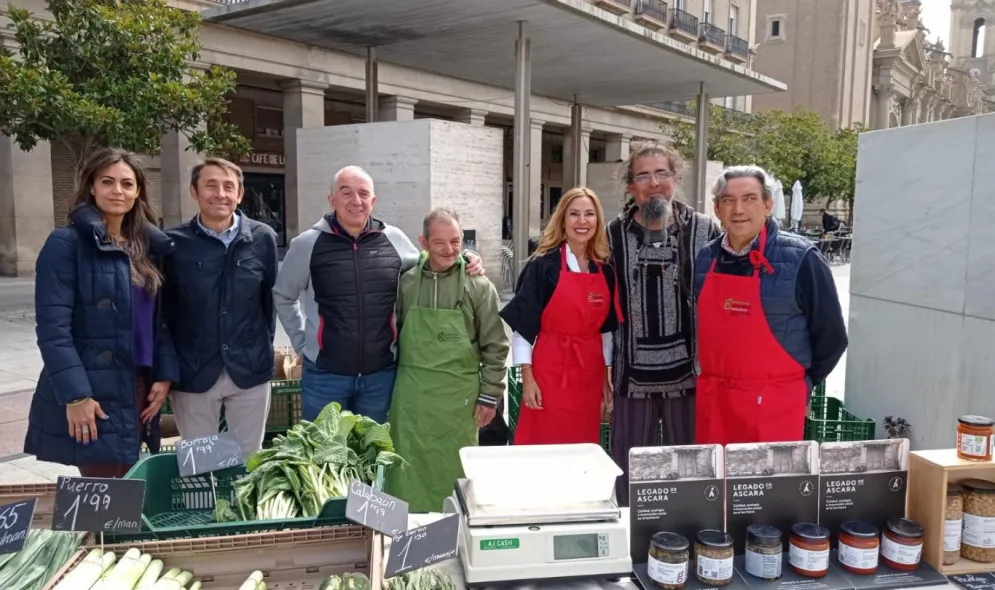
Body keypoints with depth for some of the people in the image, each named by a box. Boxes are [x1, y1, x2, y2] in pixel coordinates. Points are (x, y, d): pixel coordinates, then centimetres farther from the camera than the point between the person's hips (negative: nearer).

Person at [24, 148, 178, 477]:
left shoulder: (150, 246, 10)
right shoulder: (66, 243, -8)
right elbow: (52, 327, -14)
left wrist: (165, 374, 2)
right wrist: (75, 395, -19)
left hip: (137, 386, 6)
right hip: (92, 391, -6)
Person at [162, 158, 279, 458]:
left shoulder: (263, 238, -1)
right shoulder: (174, 243, -5)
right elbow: (164, 308, 0)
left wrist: (264, 348, 8)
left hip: (250, 371, 1)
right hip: (193, 373, -1)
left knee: (249, 460, 14)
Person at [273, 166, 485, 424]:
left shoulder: (393, 239, -1)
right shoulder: (307, 244, -5)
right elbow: (283, 296, 8)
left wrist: (462, 265, -1)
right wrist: (301, 342, 5)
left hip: (381, 373, 2)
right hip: (324, 374, -1)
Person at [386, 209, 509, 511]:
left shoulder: (478, 286, -4)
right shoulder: (406, 283, 4)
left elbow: (495, 346, -2)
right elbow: (393, 336, 13)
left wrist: (489, 395, -4)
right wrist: (391, 386, 12)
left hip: (458, 394, -2)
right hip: (411, 393, 3)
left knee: (452, 469, 8)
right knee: (410, 469, 8)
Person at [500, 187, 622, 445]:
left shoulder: (605, 270, 7)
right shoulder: (543, 265, -8)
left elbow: (606, 327, 14)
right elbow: (523, 324, -8)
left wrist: (605, 376, 14)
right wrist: (527, 377, -11)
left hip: (590, 374, 5)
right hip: (550, 372, -5)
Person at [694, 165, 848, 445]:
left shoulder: (801, 259, -10)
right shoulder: (704, 259, 3)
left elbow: (831, 337, -1)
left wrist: (799, 385, 6)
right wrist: (715, 378, 14)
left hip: (774, 404, -4)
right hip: (712, 400, 4)